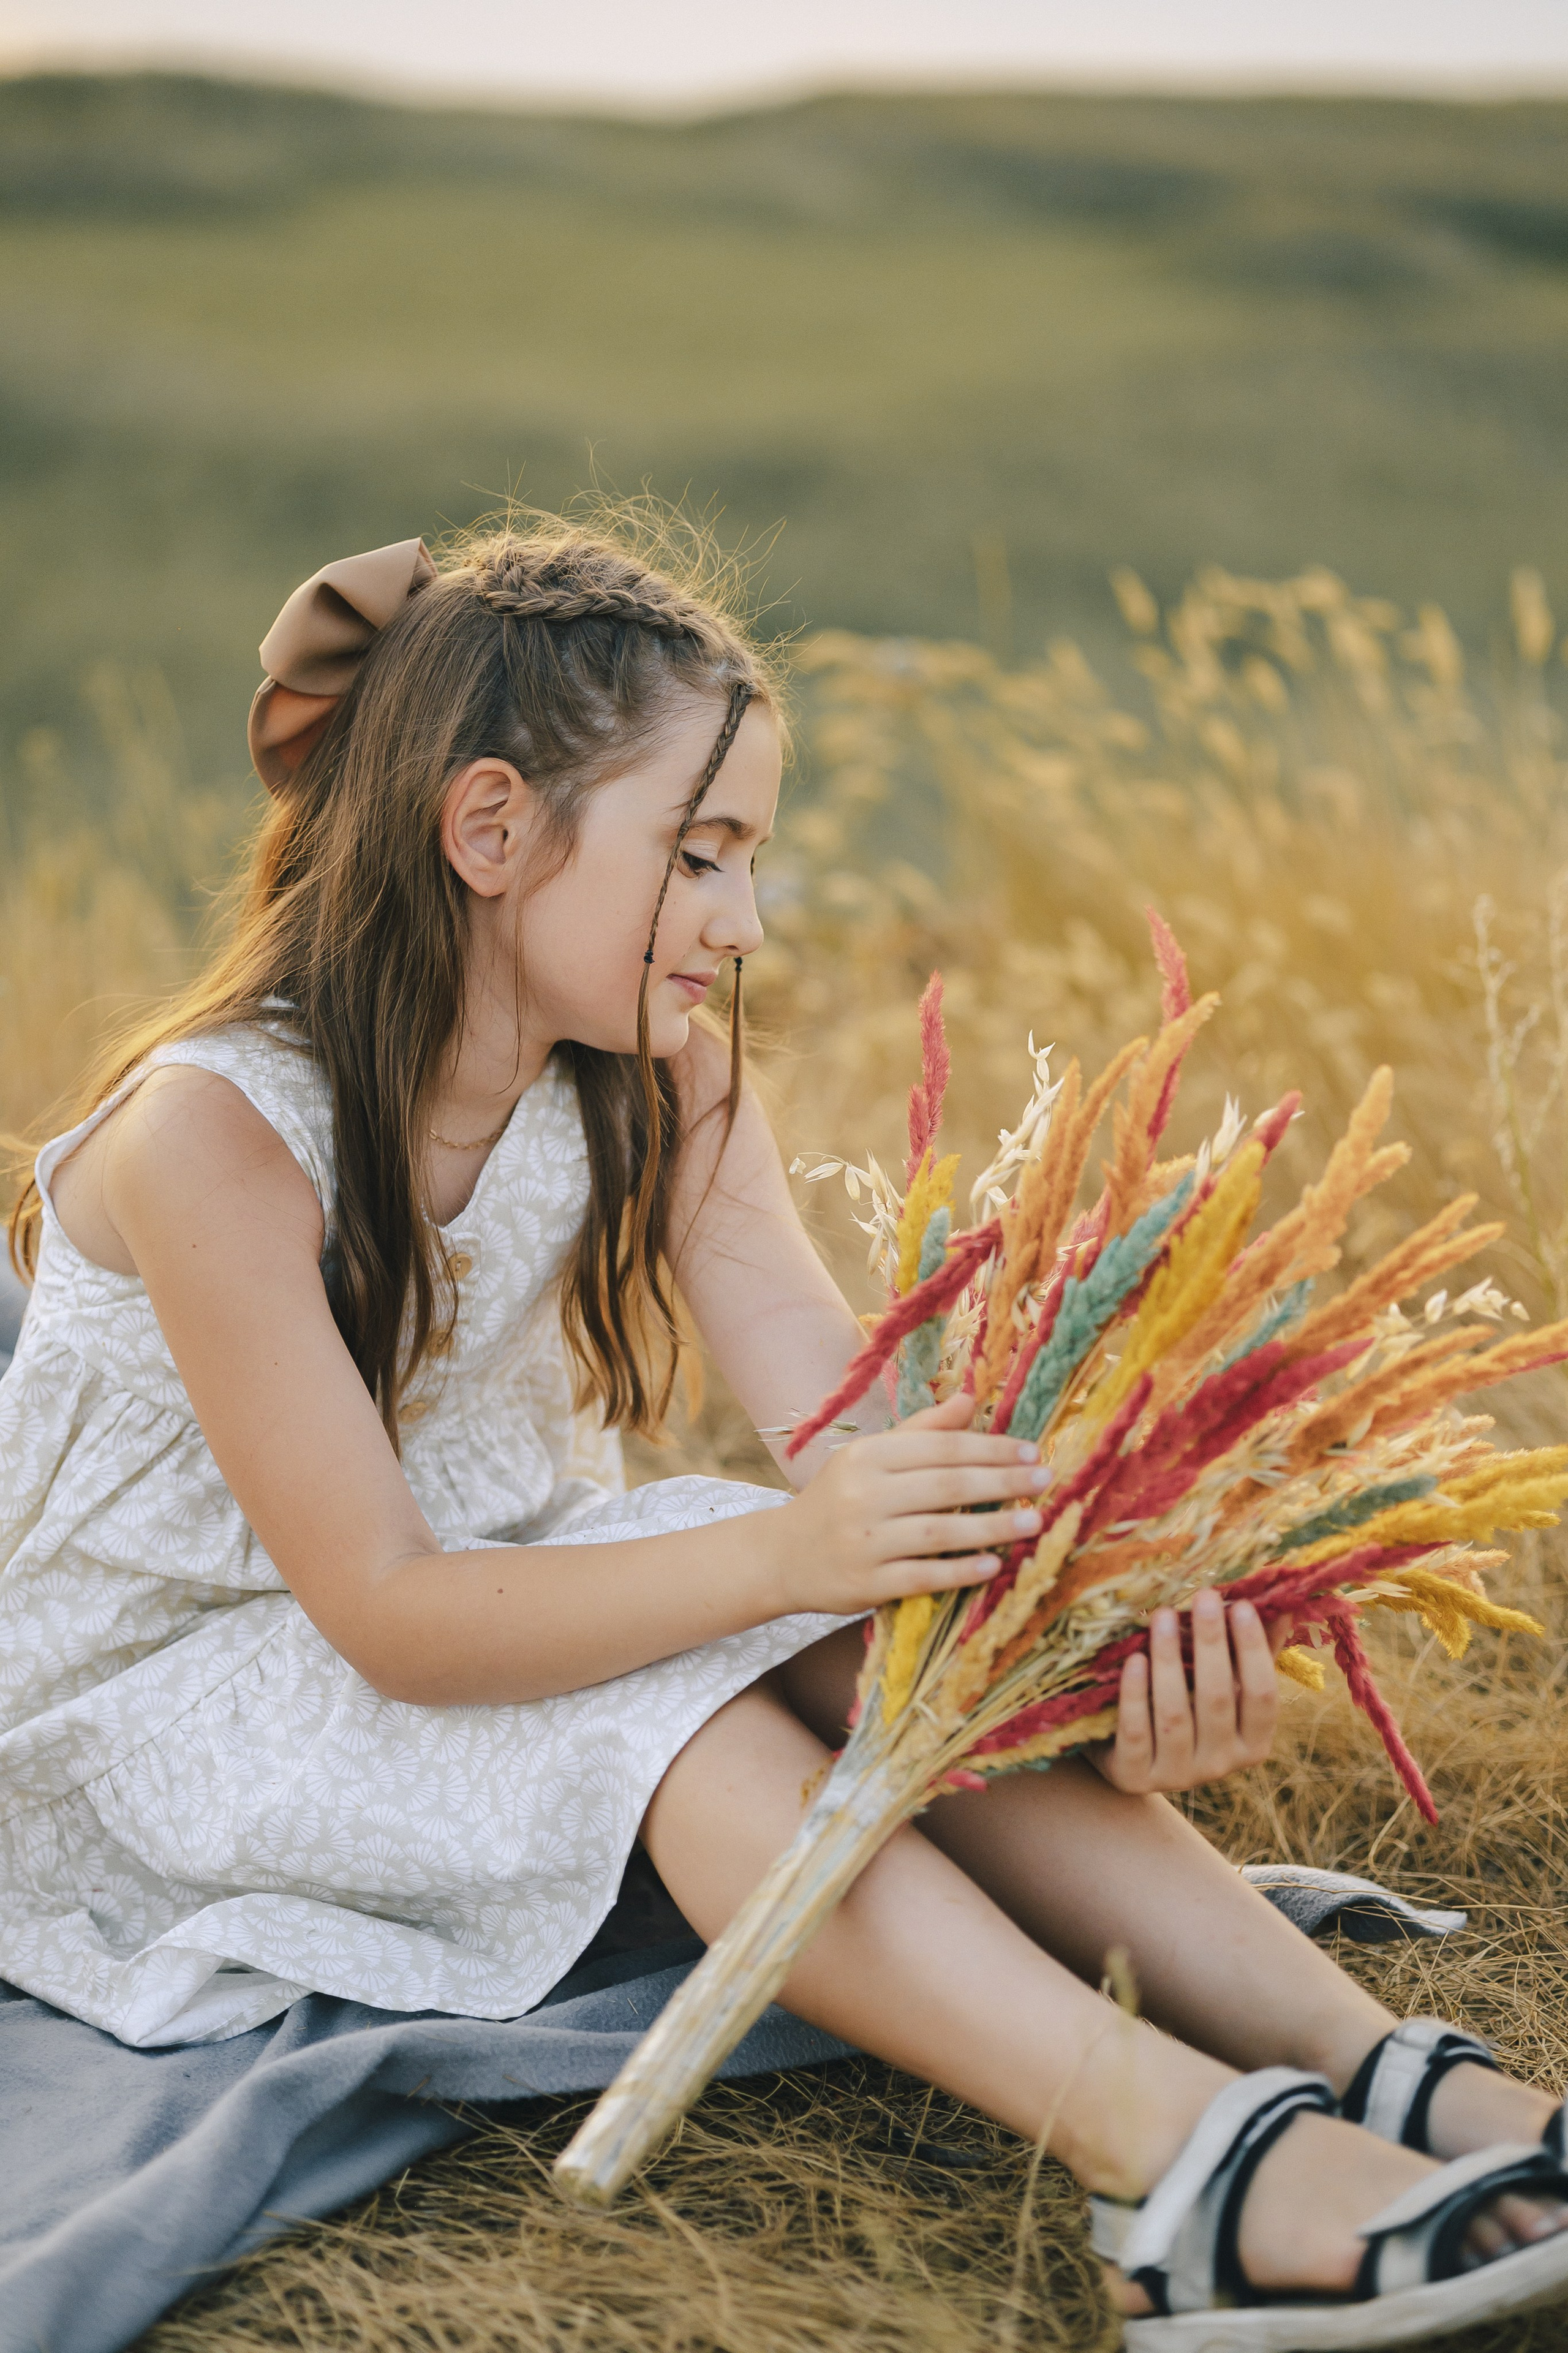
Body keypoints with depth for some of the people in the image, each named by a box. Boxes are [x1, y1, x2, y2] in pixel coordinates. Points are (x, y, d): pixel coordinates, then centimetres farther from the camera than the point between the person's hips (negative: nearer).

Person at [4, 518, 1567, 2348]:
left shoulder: (654, 1084, -8)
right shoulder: (215, 1131, -27)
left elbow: (857, 1439, -18)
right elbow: (384, 1614, -29)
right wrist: (779, 1553, -44)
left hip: (481, 1624, 6)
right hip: (166, 1699, -5)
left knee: (872, 1624, -22)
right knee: (664, 1696, -32)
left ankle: (1355, 2059, -28)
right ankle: (1176, 2158, -40)